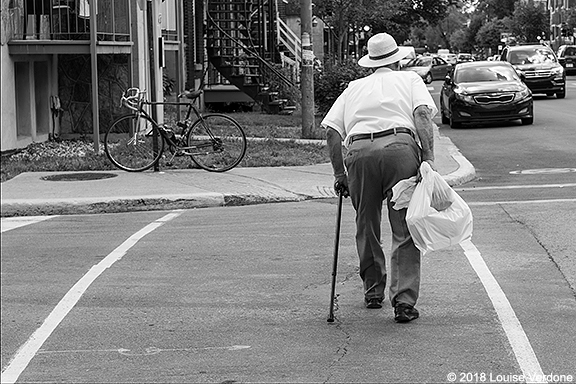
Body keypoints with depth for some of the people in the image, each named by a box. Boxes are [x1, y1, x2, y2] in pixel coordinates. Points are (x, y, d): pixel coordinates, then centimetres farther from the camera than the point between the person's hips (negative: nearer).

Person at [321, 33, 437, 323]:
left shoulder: (354, 87, 29)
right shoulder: (409, 79, 23)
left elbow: (331, 130, 15)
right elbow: (422, 114, 2)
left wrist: (339, 173, 18)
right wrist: (428, 158, -6)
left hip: (359, 152, 2)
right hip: (400, 146, -2)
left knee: (366, 227, 19)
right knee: (405, 230, 1)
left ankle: (373, 291, 30)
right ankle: (404, 301, -8)